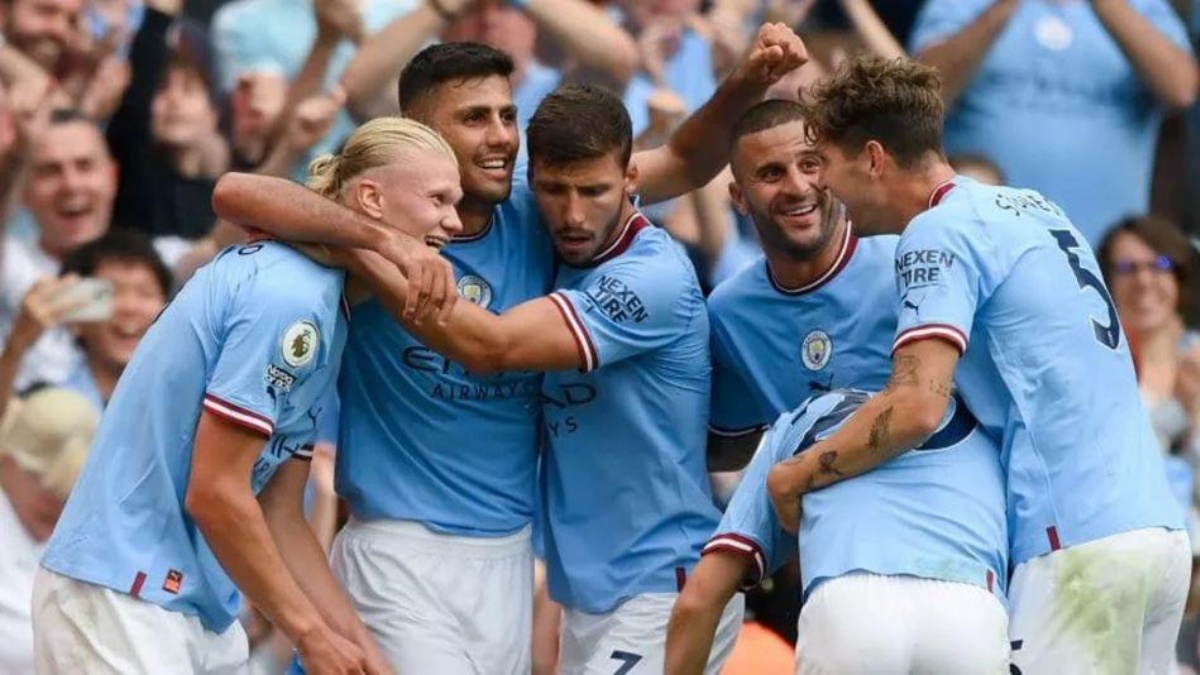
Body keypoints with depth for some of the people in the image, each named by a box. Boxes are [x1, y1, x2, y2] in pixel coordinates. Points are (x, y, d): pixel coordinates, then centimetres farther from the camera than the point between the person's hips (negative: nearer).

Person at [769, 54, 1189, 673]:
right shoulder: (1033, 208, 19)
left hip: (1080, 543, -9)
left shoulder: (940, 232, -7)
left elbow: (915, 409, -18)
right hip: (1157, 527, 9)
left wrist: (797, 476, -4)